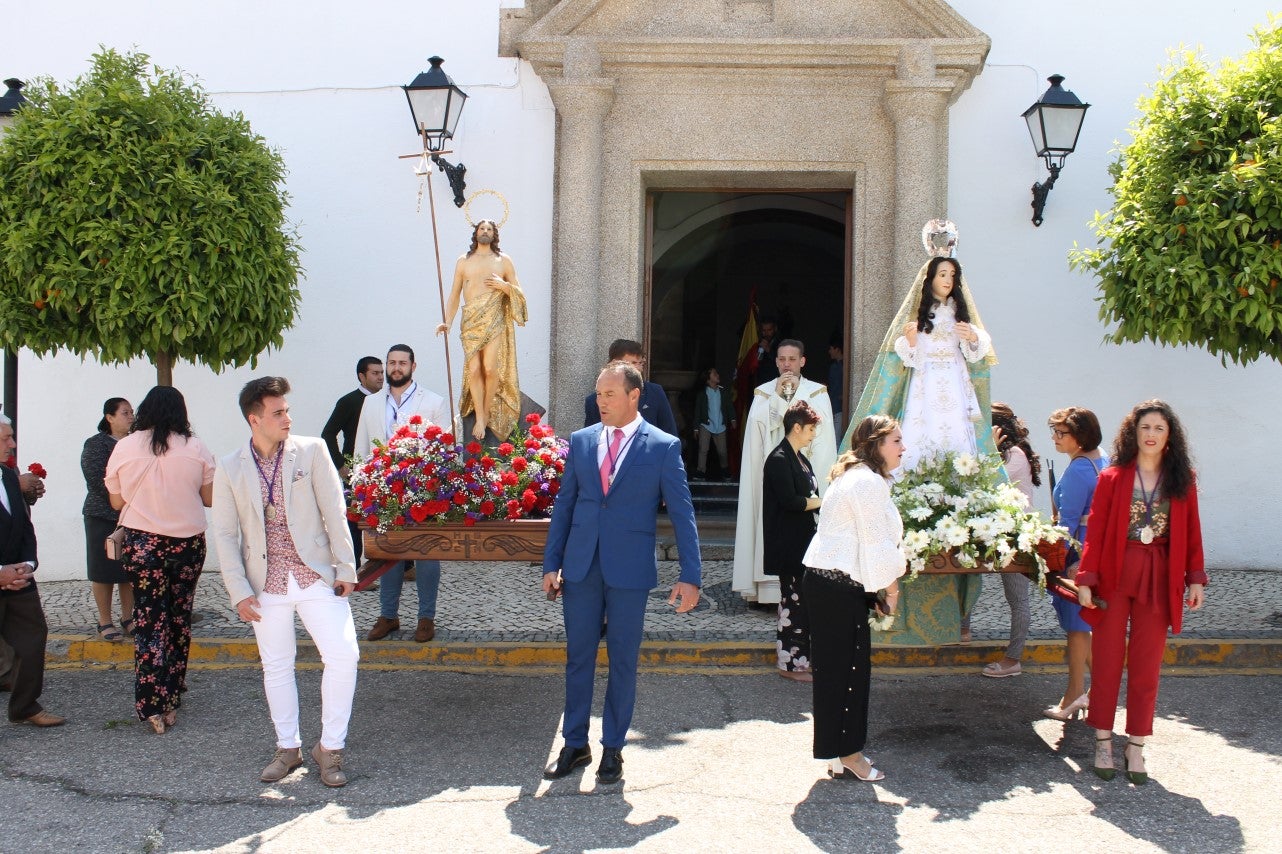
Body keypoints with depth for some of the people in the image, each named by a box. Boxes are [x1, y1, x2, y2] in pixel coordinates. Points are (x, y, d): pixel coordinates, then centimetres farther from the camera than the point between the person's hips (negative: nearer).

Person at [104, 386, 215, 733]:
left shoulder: (124, 447, -3)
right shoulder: (196, 449, -4)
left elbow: (116, 501, 4)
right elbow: (210, 497, 1)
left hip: (142, 544, 0)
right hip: (188, 544, 1)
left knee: (149, 620, 4)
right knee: (180, 619, 12)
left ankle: (153, 706, -1)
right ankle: (171, 703, 19)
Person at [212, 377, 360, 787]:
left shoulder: (311, 451, -2)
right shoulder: (230, 469, 1)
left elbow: (334, 512, -1)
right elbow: (225, 534, 3)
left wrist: (345, 568, -3)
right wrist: (239, 591, -3)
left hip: (316, 576, -1)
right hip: (267, 582, 1)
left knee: (343, 655, -10)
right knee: (276, 667, 10)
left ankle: (330, 747, 6)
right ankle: (288, 748, 27)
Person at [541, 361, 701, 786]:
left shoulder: (664, 447, -4)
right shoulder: (581, 440, 6)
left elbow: (682, 514, -4)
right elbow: (564, 504, 10)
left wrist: (690, 576, -9)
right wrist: (551, 563, 6)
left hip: (630, 569, -3)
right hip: (580, 566, 3)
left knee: (622, 661, 7)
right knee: (578, 657, 10)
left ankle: (612, 748, 21)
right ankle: (575, 744, 23)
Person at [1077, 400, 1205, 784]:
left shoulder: (1182, 482, 5)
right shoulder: (1112, 478, 0)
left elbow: (1192, 533, 7)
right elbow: (1095, 532, -2)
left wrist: (1195, 578, 1)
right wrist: (1086, 579, -7)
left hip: (1159, 580, 1)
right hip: (1114, 576, -1)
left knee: (1146, 666, 5)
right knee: (1107, 661, 4)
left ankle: (1136, 746, 14)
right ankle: (1103, 741, 14)